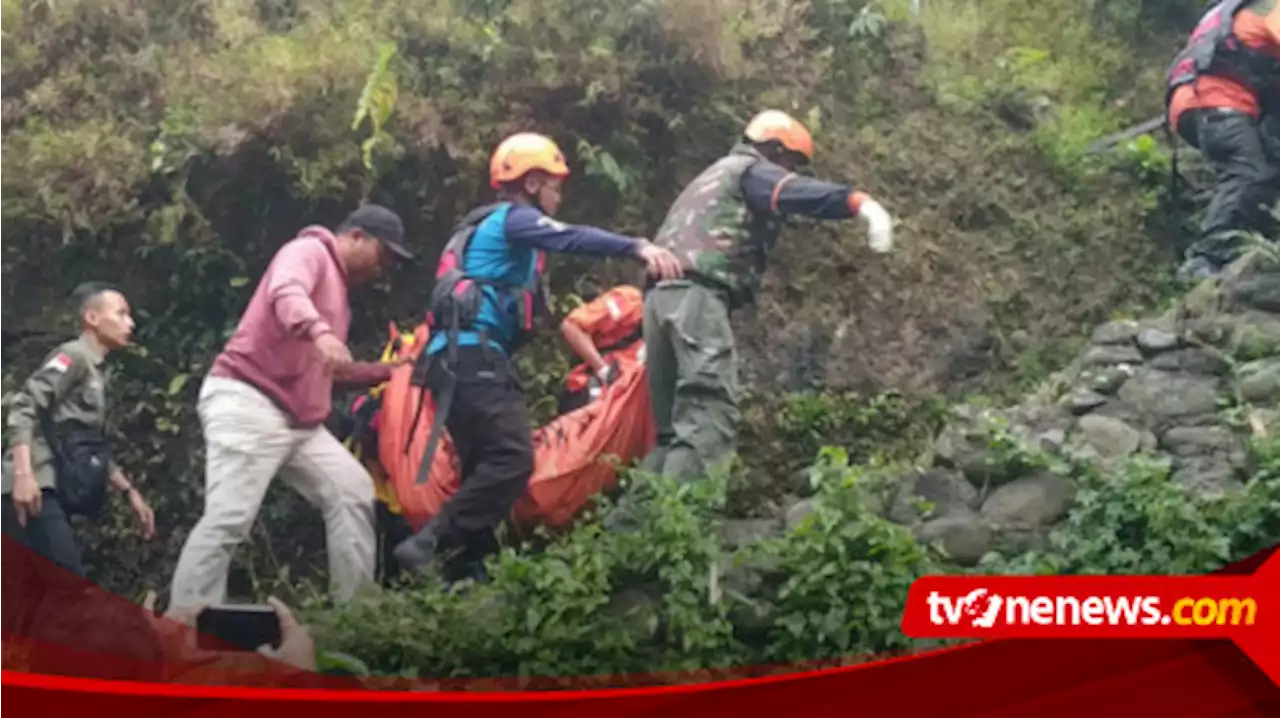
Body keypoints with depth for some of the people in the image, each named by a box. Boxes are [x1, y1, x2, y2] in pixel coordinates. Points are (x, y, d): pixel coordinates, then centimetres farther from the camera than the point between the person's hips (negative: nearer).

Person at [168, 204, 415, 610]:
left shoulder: (338, 287, 25)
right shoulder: (309, 251, -2)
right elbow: (287, 293, -28)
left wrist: (388, 371, 24)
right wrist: (320, 332, -47)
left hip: (298, 419, 10)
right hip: (247, 402, -10)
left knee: (353, 490, 5)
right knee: (229, 518, -16)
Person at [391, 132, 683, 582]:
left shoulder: (493, 226, 30)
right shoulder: (512, 218, -2)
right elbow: (571, 239, -21)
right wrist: (639, 248, -34)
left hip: (468, 357, 11)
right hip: (471, 355, -11)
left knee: (487, 465, 11)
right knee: (513, 459, -19)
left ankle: (465, 570, 7)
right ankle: (428, 545, -21)